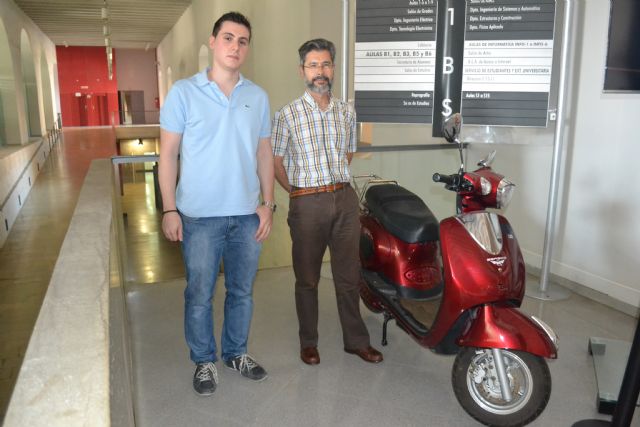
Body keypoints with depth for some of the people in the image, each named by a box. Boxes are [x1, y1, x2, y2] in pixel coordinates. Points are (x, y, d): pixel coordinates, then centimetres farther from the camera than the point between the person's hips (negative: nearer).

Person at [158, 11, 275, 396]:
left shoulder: (258, 97, 6)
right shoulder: (184, 93, -3)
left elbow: (265, 154, 10)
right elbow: (168, 154, -3)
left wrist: (268, 204, 4)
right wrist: (169, 210, -8)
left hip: (247, 215, 3)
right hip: (200, 216, -3)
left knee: (242, 291, 15)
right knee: (200, 294, 8)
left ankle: (236, 353, 34)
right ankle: (204, 360, 28)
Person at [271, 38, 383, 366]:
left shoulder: (347, 112, 9)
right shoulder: (287, 115, -4)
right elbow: (276, 162, 2)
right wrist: (301, 192, 7)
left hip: (345, 199, 4)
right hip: (307, 204, -3)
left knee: (348, 276, 11)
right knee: (307, 279, 9)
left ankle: (356, 339, 25)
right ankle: (308, 342, 25)